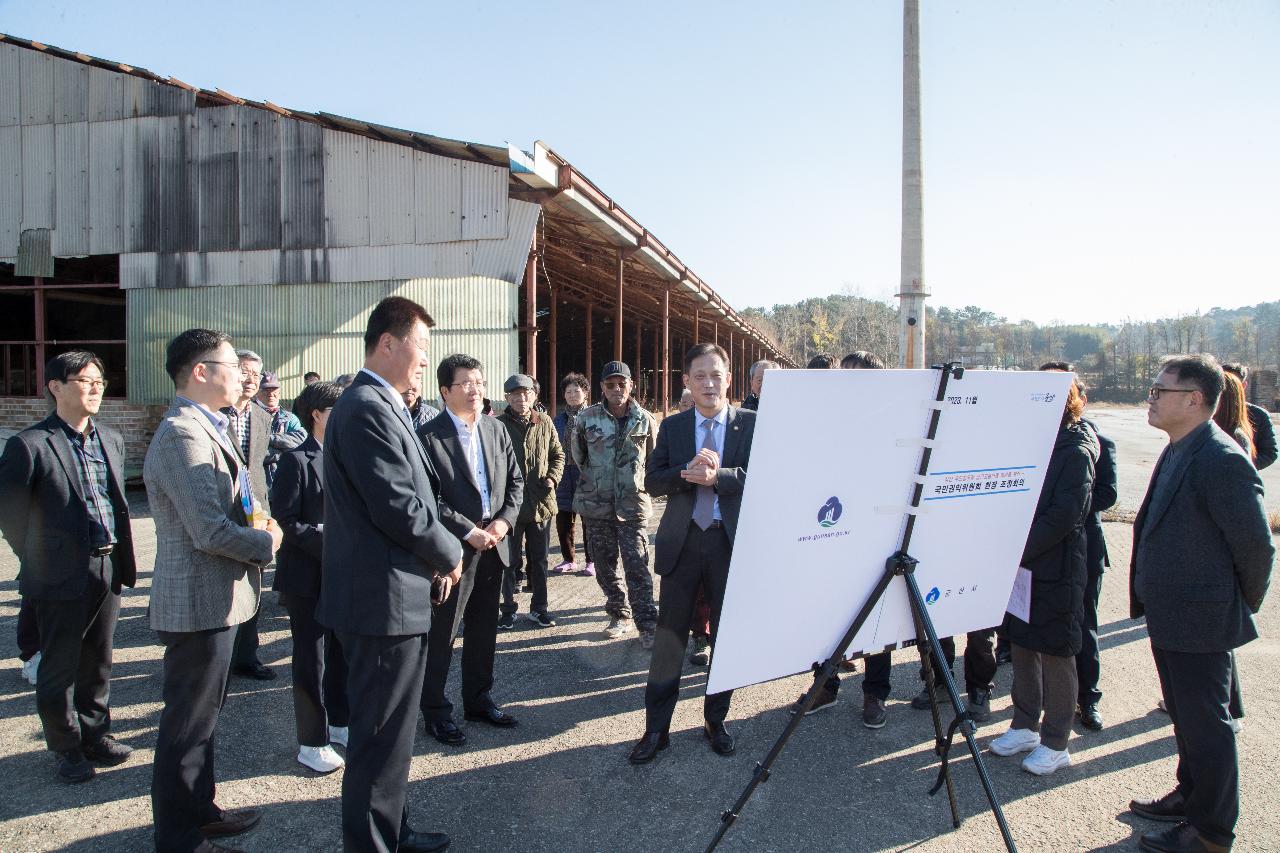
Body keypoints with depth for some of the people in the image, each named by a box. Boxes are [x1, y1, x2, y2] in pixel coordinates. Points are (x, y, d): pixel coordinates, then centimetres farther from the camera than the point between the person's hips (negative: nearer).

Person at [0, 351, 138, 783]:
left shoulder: (111, 439, 8)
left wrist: (120, 556, 10)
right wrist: (41, 558, -3)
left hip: (108, 567, 6)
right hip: (62, 575, -5)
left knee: (98, 662, 18)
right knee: (59, 667, 10)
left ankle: (95, 735, 33)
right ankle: (67, 748, 26)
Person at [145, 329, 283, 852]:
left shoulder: (205, 428, 12)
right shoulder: (183, 434, -22)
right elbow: (210, 532, -28)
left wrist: (258, 523, 2)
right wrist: (266, 544, -11)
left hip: (213, 598, 11)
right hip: (200, 603, -11)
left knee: (202, 716, 23)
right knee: (187, 725, 5)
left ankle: (199, 810, 39)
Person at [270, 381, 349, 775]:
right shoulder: (296, 460, -11)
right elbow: (287, 522, -15)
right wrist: (328, 544, -21)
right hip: (309, 577, -6)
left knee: (341, 653, 16)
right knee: (312, 660, 5)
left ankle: (338, 723, 33)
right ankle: (311, 742, 18)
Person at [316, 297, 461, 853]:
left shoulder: (379, 405, 14)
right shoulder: (367, 408, -19)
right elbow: (399, 507, -24)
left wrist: (433, 559, 7)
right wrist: (450, 554, -8)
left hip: (392, 596, 11)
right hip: (385, 600, -11)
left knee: (389, 730, 22)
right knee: (382, 738, 4)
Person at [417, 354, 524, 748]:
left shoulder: (496, 429, 9)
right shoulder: (429, 436, -11)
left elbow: (515, 480, 11)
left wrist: (504, 521, -4)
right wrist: (468, 532, -17)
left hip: (494, 546, 6)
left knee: (484, 630, 18)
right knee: (440, 634, 5)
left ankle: (479, 700, 33)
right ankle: (436, 711, 21)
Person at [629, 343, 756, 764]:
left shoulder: (752, 424, 1)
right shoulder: (672, 427, 8)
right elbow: (651, 480, 0)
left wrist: (717, 475, -22)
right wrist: (688, 473, -18)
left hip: (732, 540, -1)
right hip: (682, 541, 1)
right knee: (670, 636, 6)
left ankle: (715, 721, 30)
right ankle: (656, 727, 18)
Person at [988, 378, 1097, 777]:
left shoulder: (1076, 452, -13)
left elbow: (1064, 516, -21)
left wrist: (1019, 549, -22)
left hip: (1057, 569, -7)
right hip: (1022, 564, 7)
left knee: (1055, 653, 4)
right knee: (1022, 645, 15)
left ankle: (1055, 743, 17)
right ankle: (1025, 726, 30)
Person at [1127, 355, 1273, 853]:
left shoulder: (1222, 461, -22)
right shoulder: (1177, 452, 8)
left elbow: (1256, 546, -17)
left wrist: (1243, 606, -4)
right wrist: (1150, 596, 16)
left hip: (1202, 620, -9)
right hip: (1168, 618, 9)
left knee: (1205, 725, 6)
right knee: (1184, 715, 23)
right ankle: (1191, 796, 41)